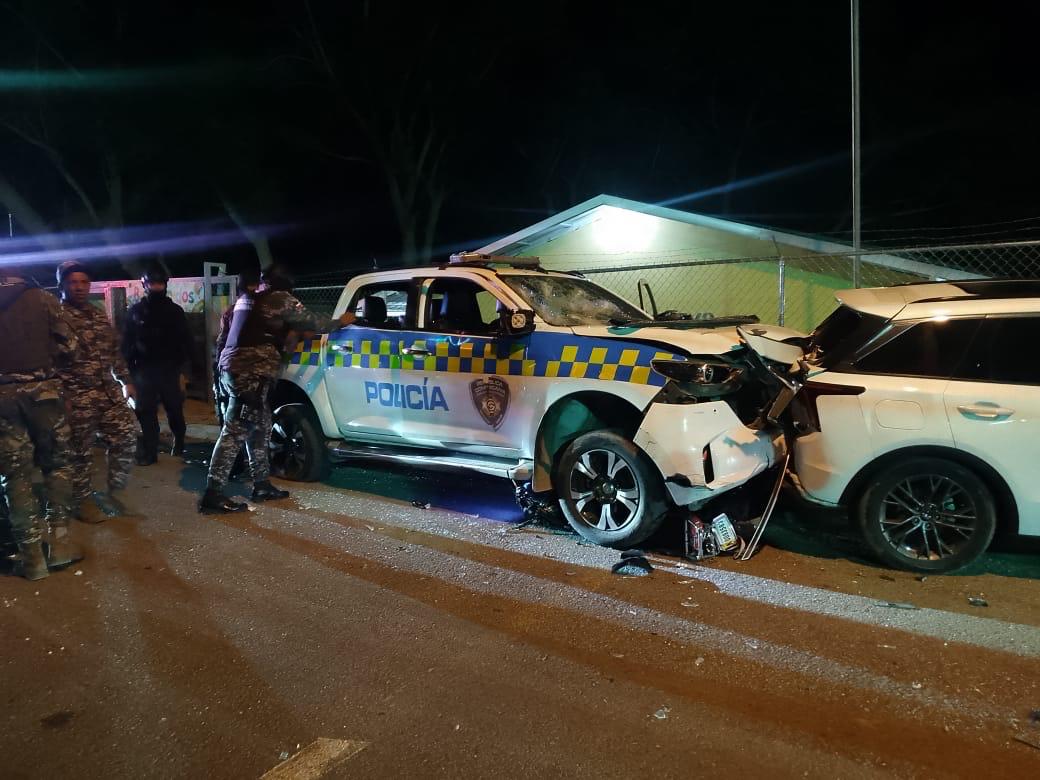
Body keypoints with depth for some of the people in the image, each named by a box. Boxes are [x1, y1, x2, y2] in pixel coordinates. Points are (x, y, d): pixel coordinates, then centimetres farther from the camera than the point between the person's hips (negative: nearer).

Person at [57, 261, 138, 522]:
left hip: (109, 391, 6)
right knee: (81, 451, 3)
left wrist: (126, 381, 17)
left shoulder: (98, 314, 14)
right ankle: (82, 501, 19)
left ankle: (115, 491, 21)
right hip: (77, 396, -6)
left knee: (126, 437, 5)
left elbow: (115, 350, 19)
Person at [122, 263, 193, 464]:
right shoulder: (135, 311, 7)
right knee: (146, 412, 1)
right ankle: (149, 452, 5)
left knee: (174, 409, 7)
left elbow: (185, 340, 3)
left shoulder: (175, 310, 6)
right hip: (144, 369, 1)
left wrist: (182, 364, -8)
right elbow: (127, 342, 6)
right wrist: (129, 367, -4)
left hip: (169, 369, -1)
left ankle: (179, 443, 25)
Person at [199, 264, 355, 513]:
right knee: (235, 431, -10)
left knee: (260, 427, 16)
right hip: (250, 373, -9)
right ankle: (212, 495, -10)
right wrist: (340, 322, 19)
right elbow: (313, 322, 4)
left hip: (233, 369, 9)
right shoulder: (280, 299, -3)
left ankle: (262, 485, 23)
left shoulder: (246, 298, 20)